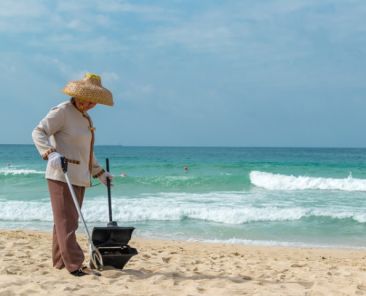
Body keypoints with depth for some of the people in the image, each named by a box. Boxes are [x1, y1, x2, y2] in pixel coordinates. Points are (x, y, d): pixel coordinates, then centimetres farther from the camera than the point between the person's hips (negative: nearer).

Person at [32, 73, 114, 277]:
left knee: (69, 220, 12)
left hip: (79, 177, 9)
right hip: (62, 175, -9)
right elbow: (39, 132, -17)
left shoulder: (86, 117, 18)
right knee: (66, 220, -9)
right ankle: (75, 265, -11)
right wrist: (51, 153, -33)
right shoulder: (62, 111, -8)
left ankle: (60, 261, 19)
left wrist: (100, 172, 29)